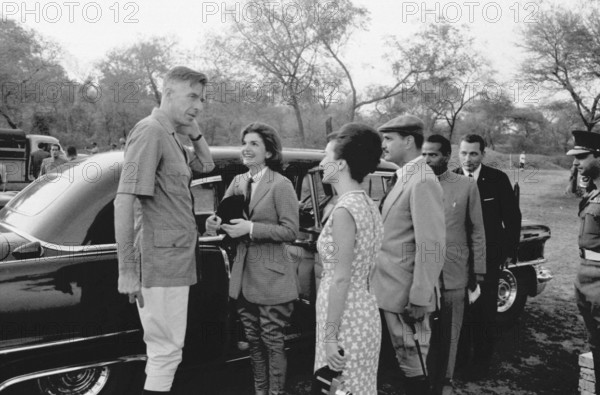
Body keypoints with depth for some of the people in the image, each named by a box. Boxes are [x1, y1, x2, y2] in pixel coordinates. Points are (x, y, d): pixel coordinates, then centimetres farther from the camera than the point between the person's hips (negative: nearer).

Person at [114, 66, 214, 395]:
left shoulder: (171, 136, 14)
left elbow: (206, 166, 26)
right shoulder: (150, 131, -15)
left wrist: (195, 134, 8)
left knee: (164, 349, 20)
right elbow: (124, 201, -21)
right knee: (166, 351, -1)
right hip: (161, 262, -10)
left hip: (175, 261, 10)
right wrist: (127, 270, -23)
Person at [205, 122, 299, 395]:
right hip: (244, 276, 6)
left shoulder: (281, 184, -10)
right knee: (253, 340, 16)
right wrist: (214, 222, -14)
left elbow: (291, 231, -14)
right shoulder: (238, 181, 9)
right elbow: (224, 214, 9)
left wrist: (251, 228, -20)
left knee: (272, 342, 5)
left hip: (271, 277, -6)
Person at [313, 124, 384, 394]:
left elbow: (341, 278, -21)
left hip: (346, 319, -9)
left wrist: (330, 335, -17)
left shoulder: (345, 209, -19)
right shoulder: (368, 204, 8)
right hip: (364, 311, 9)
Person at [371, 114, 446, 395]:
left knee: (413, 364, 5)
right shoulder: (404, 178, 12)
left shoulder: (423, 183, -18)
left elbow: (430, 247, -23)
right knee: (405, 360, 20)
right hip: (393, 289, 9)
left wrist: (419, 300, -21)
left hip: (407, 296, -9)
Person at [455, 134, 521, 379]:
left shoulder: (497, 179, -4)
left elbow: (512, 217, 1)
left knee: (485, 313, 8)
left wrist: (510, 252, -1)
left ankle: (482, 362, 23)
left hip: (489, 257, 0)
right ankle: (460, 358, 24)